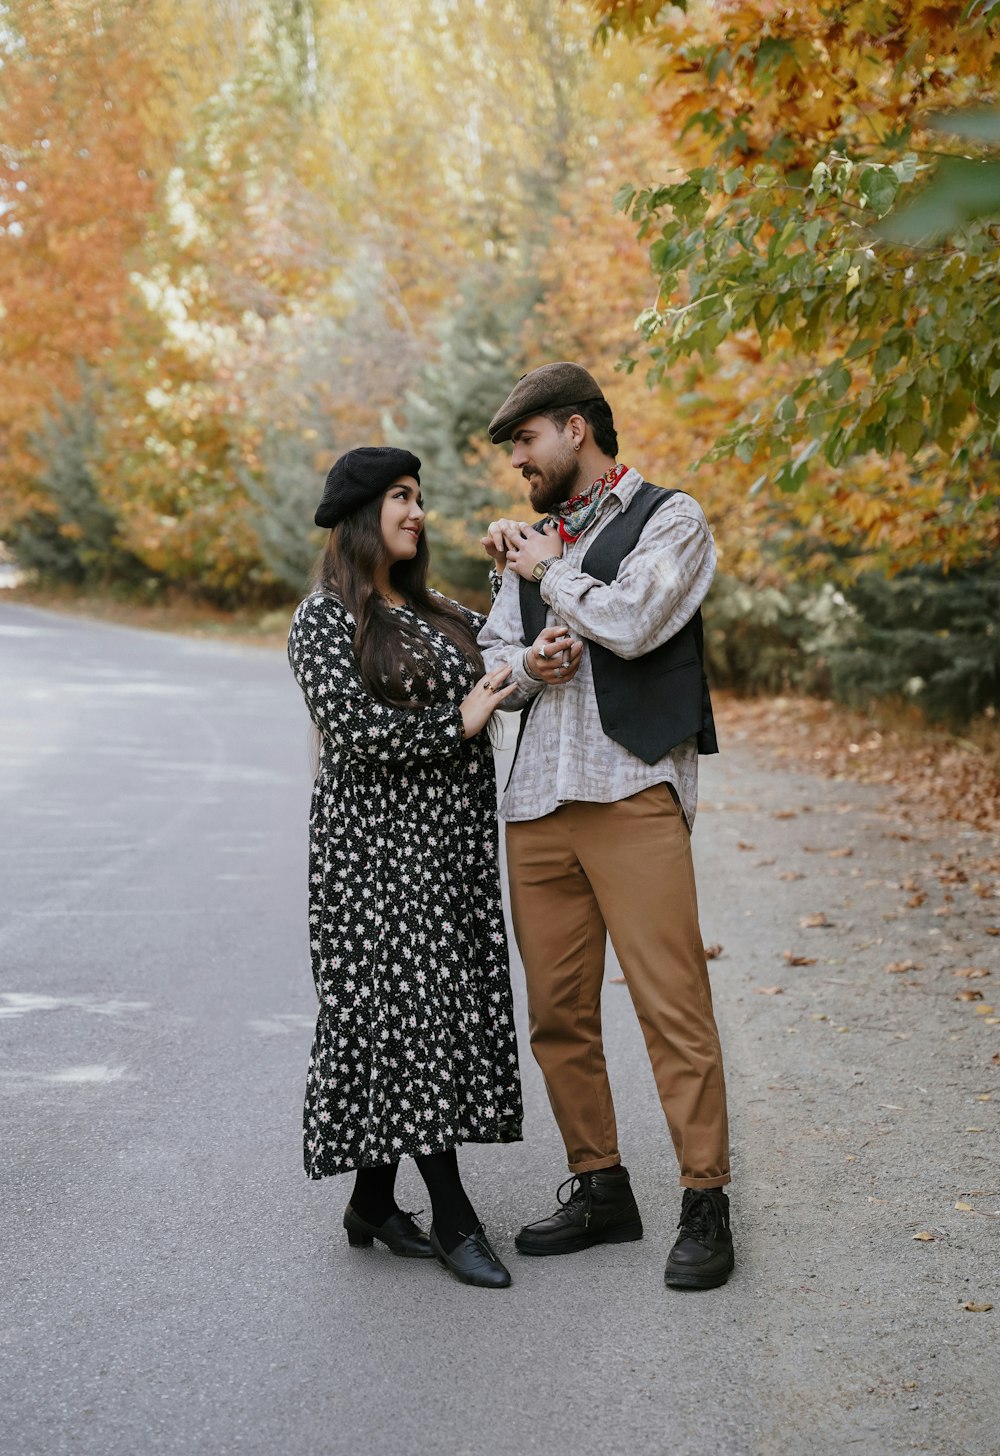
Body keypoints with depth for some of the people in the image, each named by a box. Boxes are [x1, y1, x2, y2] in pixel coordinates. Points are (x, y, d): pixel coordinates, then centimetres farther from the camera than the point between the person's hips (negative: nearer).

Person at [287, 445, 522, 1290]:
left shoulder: (439, 615, 17)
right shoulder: (324, 619, -6)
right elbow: (352, 728, -15)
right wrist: (455, 727, -10)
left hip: (451, 841, 7)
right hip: (377, 843, -7)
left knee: (429, 1015, 7)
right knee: (413, 1010, -9)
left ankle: (374, 1203, 17)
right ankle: (454, 1219, -4)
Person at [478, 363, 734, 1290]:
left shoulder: (670, 520, 3)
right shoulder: (533, 538, 23)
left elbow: (630, 621, -13)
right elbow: (488, 659, 20)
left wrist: (544, 569, 1)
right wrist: (525, 664, -3)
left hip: (632, 791, -6)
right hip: (536, 800, 6)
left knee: (672, 1001, -9)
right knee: (557, 1012, 7)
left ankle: (705, 1204, -2)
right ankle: (599, 1190, 18)